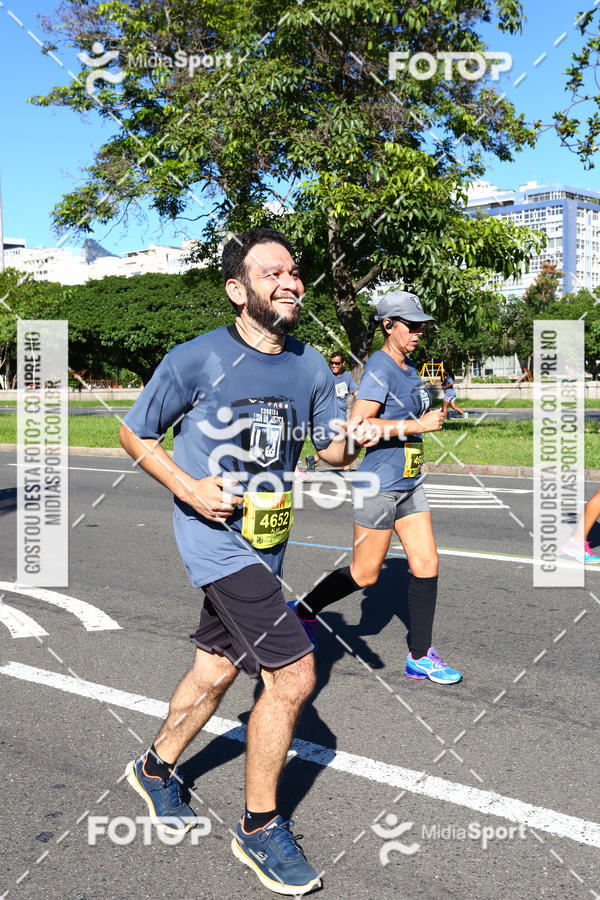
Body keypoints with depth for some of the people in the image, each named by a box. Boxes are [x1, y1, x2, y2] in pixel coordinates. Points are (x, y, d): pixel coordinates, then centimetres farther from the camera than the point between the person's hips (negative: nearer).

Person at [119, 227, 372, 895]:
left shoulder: (310, 365, 2)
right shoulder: (196, 359, -13)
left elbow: (331, 450, 10)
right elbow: (134, 433, -2)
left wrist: (349, 443, -13)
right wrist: (189, 487, -15)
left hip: (266, 542, 7)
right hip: (216, 537, -6)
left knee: (218, 667, 19)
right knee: (293, 674, -12)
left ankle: (156, 768, 46)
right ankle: (259, 829, 8)